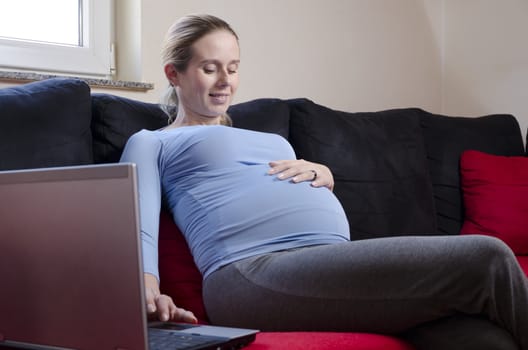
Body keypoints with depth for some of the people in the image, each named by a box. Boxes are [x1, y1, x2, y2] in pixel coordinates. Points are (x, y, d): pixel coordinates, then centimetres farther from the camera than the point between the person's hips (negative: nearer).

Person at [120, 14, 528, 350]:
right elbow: (140, 228, 3)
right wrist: (150, 293, -17)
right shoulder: (150, 143, 19)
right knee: (486, 259, -20)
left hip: (340, 264, 7)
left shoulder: (273, 141, 36)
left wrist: (322, 175, 11)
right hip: (255, 272, -6)